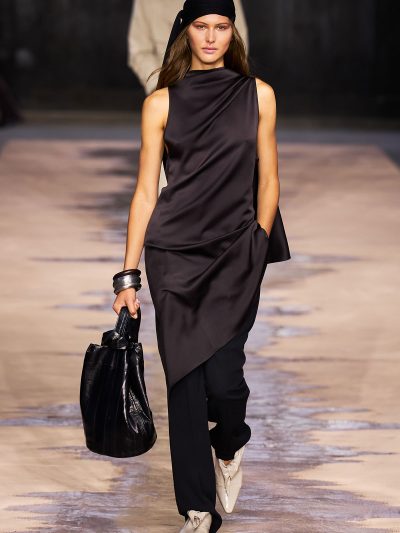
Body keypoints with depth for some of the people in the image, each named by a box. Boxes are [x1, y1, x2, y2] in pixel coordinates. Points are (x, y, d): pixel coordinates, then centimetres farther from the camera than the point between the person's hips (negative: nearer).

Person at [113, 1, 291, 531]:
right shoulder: (162, 102, 4)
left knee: (222, 373, -14)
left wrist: (258, 245, 2)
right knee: (185, 378, 0)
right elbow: (146, 192, 3)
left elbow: (268, 178, 11)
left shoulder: (257, 94, 6)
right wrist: (128, 276, 0)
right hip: (174, 251, 0)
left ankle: (229, 446, 22)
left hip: (237, 251, 0)